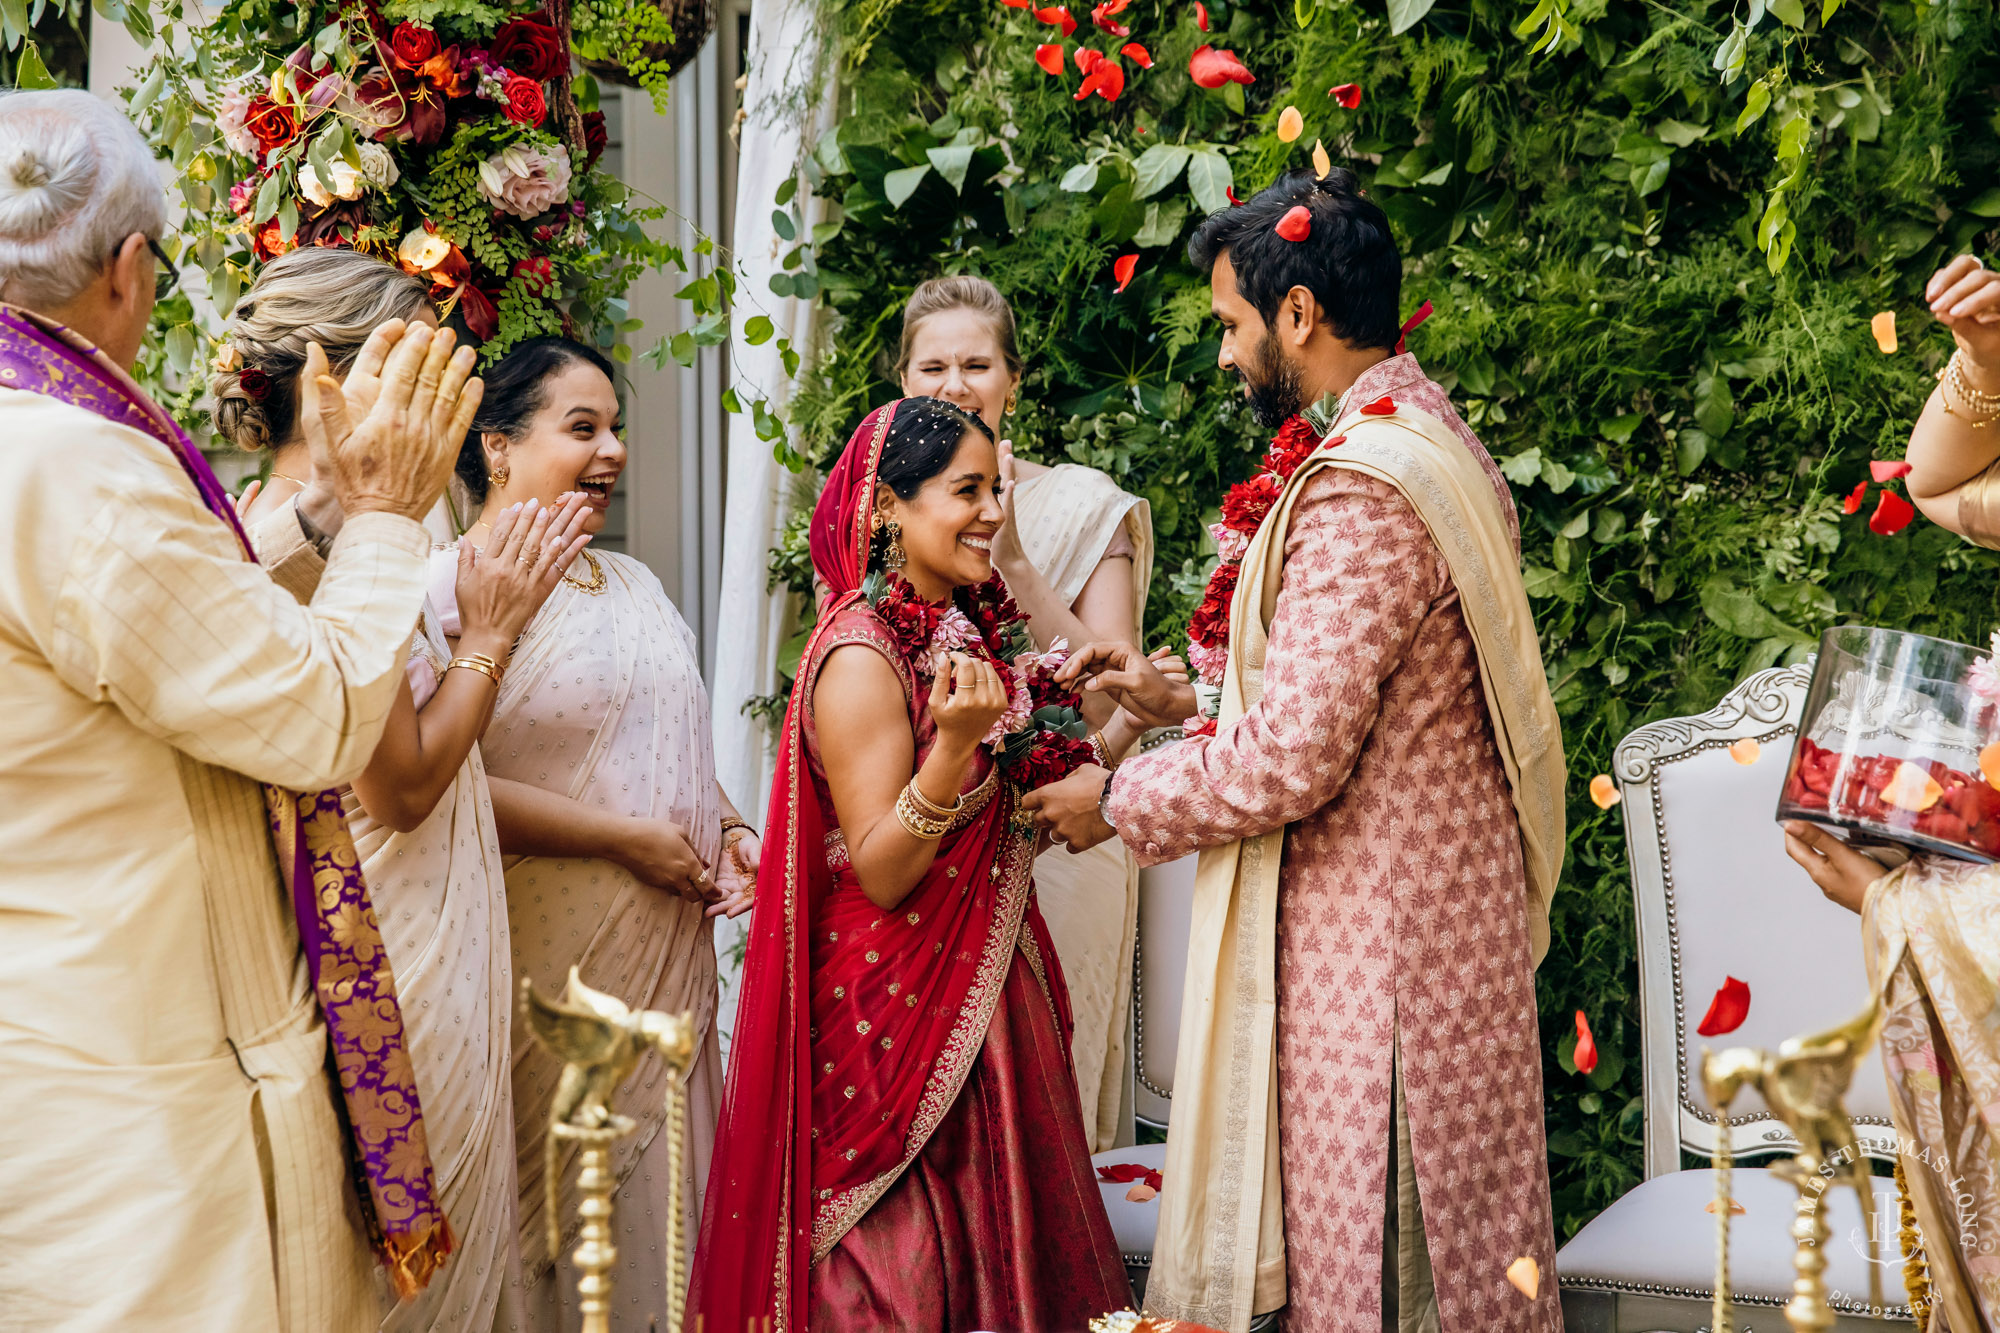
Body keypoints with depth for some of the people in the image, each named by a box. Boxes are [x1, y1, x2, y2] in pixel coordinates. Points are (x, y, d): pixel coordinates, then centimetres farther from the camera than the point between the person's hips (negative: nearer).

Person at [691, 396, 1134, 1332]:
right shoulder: (862, 657, -18)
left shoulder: (963, 629, 8)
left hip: (979, 989, 9)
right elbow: (881, 873, -21)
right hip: (895, 1004, -9)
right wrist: (954, 742, -33)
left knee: (985, 1243, 14)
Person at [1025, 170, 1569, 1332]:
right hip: (1451, 904, 10)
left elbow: (1292, 760, -22)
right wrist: (1188, 701, 16)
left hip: (1374, 931, -10)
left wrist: (1116, 800, -8)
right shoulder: (1438, 448, 13)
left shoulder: (1359, 492, -19)